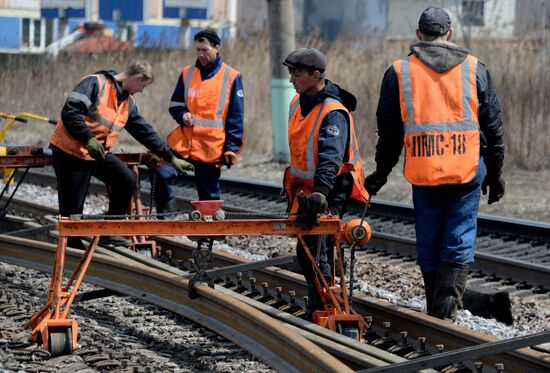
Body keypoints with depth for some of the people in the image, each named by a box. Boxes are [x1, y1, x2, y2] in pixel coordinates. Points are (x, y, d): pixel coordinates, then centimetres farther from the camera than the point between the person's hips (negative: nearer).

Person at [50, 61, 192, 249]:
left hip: (98, 154, 8)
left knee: (127, 180, -3)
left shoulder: (128, 103, 10)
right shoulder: (95, 84, -16)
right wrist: (88, 138, -27)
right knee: (72, 209, -5)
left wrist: (171, 157, 15)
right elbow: (70, 111, -24)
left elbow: (145, 131, 16)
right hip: (69, 152, -8)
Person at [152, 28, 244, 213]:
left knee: (209, 196, 4)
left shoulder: (231, 77, 1)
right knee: (162, 174, -18)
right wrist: (182, 115, -6)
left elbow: (236, 118, 1)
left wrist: (231, 149, -5)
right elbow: (175, 104, 18)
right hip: (184, 141, 3)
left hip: (212, 147, -2)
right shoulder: (187, 73, 10)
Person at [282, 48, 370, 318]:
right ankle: (315, 308, 28)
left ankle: (321, 312, -8)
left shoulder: (334, 113, -22)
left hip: (331, 193, -9)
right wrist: (293, 187, 24)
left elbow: (330, 157, -36)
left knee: (315, 253, -15)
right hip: (305, 189, 9)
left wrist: (320, 192, -48)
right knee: (305, 251, 15)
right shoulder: (298, 103, 7)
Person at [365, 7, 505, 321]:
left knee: (429, 244, 10)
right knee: (459, 243, 1)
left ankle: (435, 316, 17)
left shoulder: (399, 72, 4)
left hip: (423, 173, 1)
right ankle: (446, 314, -11)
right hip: (468, 170, -1)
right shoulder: (475, 69, 5)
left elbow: (389, 132, 8)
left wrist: (381, 174, 19)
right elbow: (493, 126, 8)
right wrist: (495, 172, 16)